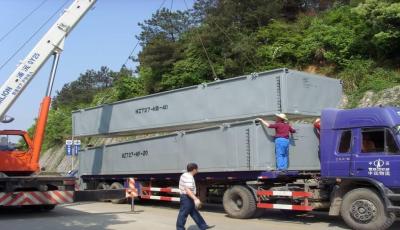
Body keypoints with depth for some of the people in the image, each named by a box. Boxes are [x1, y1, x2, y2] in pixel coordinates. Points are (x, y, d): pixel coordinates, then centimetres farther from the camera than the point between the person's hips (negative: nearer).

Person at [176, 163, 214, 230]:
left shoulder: (185, 175, 13)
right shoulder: (189, 177, -21)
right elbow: (188, 190, -30)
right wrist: (195, 199, -33)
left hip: (187, 198, 11)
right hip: (187, 198, -11)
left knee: (194, 213, 14)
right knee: (183, 214, -1)